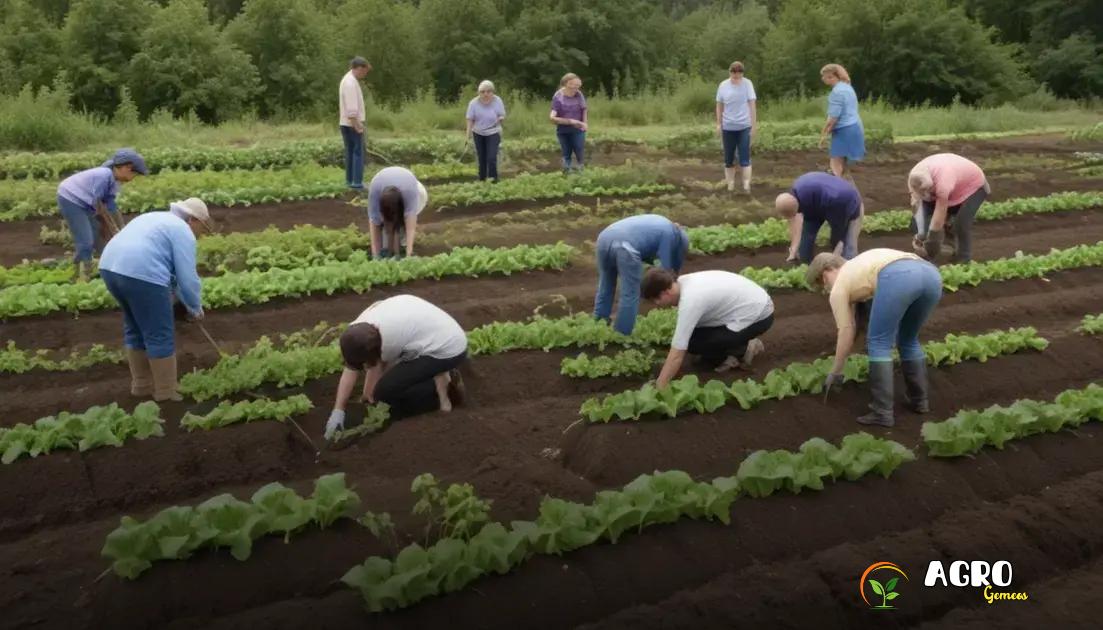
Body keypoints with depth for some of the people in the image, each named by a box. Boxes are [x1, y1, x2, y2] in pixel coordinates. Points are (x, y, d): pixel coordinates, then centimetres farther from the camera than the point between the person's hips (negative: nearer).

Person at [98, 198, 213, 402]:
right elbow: (187, 278, -3)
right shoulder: (183, 232, 2)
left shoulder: (156, 219, 29)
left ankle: (141, 385, 31)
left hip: (111, 268, 9)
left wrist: (186, 303, 36)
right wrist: (196, 307, 12)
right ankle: (166, 394, 12)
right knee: (159, 336, 3)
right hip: (141, 275, -9)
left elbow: (170, 269, 34)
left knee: (135, 329, 23)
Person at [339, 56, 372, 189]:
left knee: (350, 152, 14)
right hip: (352, 124, -10)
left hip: (346, 123, 10)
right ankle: (357, 182, -9)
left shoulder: (347, 79, 14)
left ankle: (350, 180, 19)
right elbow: (352, 109, -23)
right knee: (358, 152, -7)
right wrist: (357, 125, -21)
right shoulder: (351, 83, -19)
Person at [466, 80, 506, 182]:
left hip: (493, 133, -2)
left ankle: (493, 180, -6)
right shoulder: (474, 103, -10)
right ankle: (481, 179, 24)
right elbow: (470, 118, -8)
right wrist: (469, 131, -21)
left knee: (491, 158, -14)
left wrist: (500, 118, -23)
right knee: (481, 158, 10)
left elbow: (502, 115, 0)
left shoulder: (497, 101, -10)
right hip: (478, 134, 2)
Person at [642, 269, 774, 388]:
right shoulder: (684, 281, -3)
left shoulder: (689, 301, -28)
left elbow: (677, 355, -28)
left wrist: (660, 387, -25)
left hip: (758, 317, -9)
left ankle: (740, 352, 0)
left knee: (693, 342, -14)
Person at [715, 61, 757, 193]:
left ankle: (746, 184, -10)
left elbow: (752, 105, -5)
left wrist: (754, 125, -7)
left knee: (745, 158, -7)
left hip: (744, 127, -2)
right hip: (727, 128, 2)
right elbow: (719, 106, 6)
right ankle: (730, 185, 15)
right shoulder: (723, 86, -1)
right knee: (728, 159, 7)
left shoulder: (747, 84, -5)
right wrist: (718, 124, 4)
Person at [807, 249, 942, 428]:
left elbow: (847, 333, 20)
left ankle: (882, 413, 3)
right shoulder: (859, 265, 40)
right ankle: (919, 400, 31)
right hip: (931, 274, 7)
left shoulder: (838, 287, 20)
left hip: (897, 277, -7)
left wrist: (835, 372, 29)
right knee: (908, 340, 25)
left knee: (879, 344, 5)